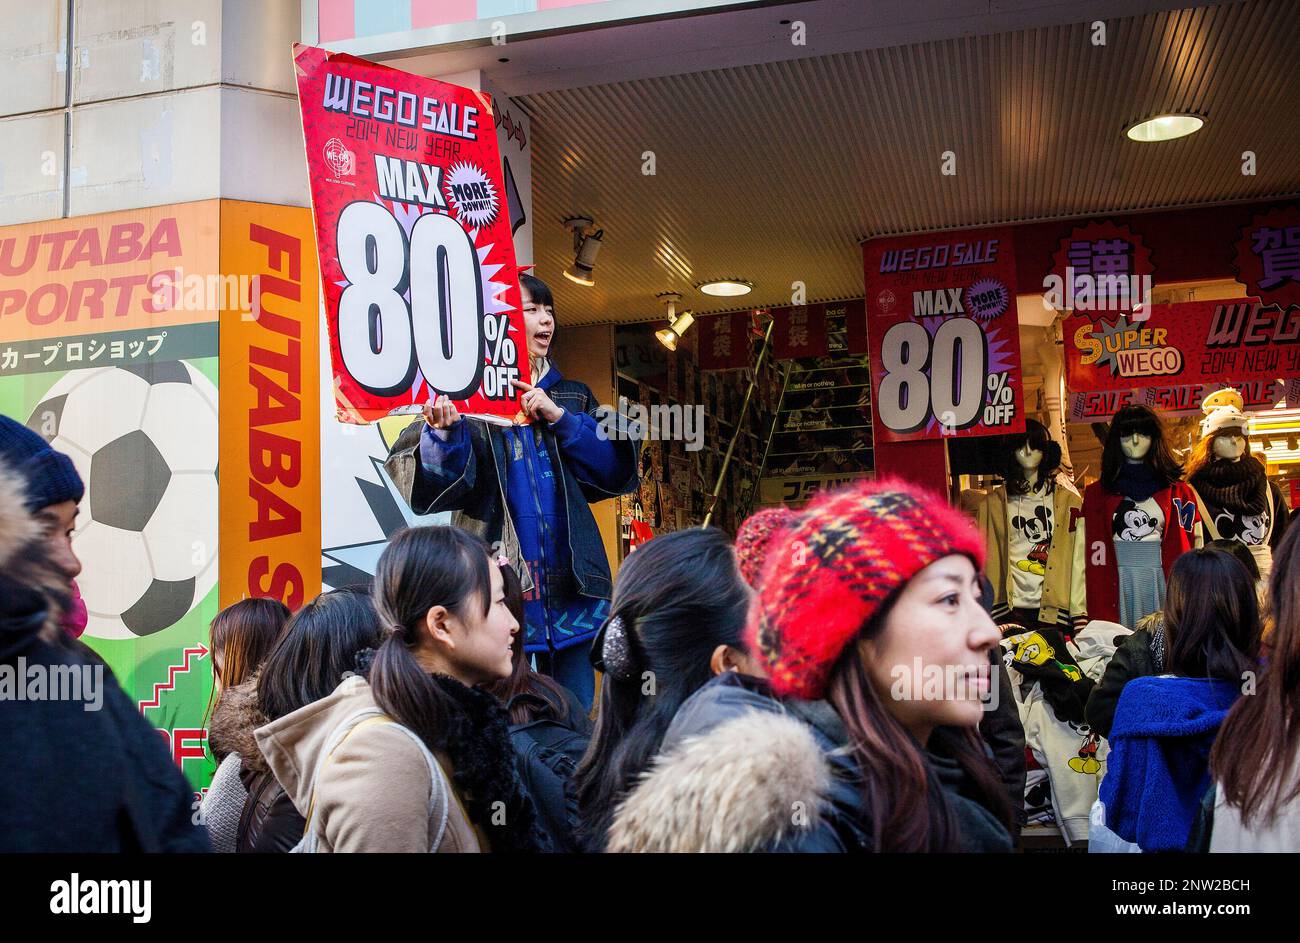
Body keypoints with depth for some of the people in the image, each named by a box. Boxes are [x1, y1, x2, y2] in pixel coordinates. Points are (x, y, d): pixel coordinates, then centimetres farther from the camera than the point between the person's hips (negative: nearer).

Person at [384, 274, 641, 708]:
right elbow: (432, 487, -11)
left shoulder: (572, 396, 13)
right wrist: (443, 433, -31)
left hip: (571, 589, 4)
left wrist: (561, 419, -7)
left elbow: (621, 469, 4)